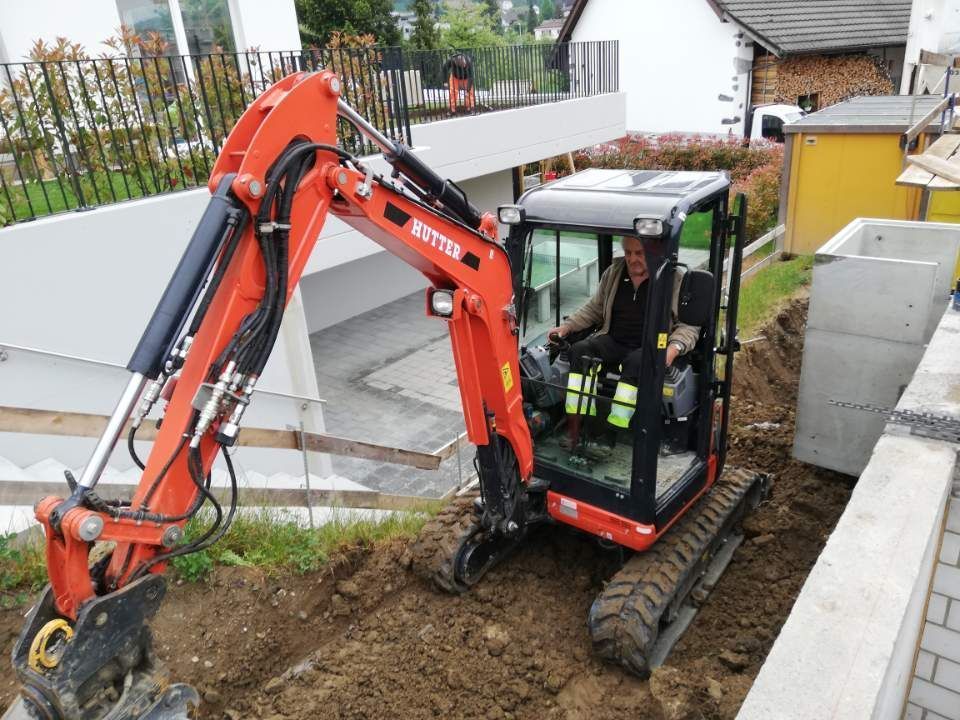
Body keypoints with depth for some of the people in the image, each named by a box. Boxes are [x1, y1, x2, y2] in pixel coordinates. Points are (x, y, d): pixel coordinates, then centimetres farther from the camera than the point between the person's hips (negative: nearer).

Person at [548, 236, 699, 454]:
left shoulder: (676, 280, -2)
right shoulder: (613, 273, 11)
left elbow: (689, 325, -1)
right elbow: (593, 309, 20)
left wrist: (674, 348, -20)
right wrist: (567, 326, 6)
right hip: (613, 342, 4)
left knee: (635, 363, -37)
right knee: (580, 351, -24)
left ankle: (610, 434, -34)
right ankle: (574, 429, -30)